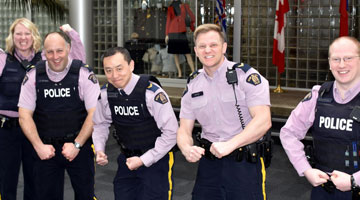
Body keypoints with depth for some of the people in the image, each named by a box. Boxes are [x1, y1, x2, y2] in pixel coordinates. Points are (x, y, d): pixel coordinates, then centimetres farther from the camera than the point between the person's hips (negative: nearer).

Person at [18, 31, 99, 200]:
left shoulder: (84, 74, -8)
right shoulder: (33, 76, -1)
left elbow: (94, 113, -9)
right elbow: (24, 115, 0)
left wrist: (77, 145, -13)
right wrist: (39, 146, -10)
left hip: (79, 145, -2)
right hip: (45, 147, 2)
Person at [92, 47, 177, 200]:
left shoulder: (152, 93, -23)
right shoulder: (105, 93, -5)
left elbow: (171, 133, -17)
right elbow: (100, 124, 11)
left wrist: (143, 160, -17)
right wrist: (99, 150, -6)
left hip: (156, 159, -5)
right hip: (127, 158, 5)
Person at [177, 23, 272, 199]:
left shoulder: (246, 76, -7)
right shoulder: (193, 84, 9)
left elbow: (263, 121, -17)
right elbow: (184, 130, 9)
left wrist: (230, 144, -27)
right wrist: (187, 149, -13)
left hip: (244, 164, -4)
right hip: (208, 163, 4)